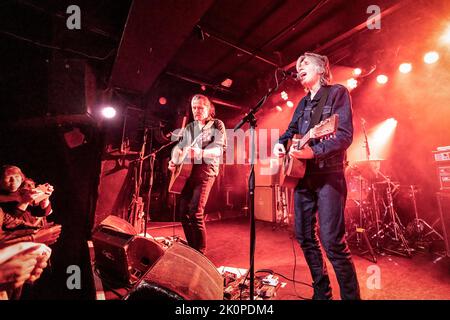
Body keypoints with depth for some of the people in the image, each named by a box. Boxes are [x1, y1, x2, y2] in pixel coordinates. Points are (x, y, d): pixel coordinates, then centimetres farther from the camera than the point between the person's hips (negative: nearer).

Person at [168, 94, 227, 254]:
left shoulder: (217, 125, 0)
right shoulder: (189, 128, 18)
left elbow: (219, 149, -15)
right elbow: (179, 146, 19)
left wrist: (199, 153, -32)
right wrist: (174, 160, -2)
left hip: (206, 169, -6)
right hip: (188, 170, 6)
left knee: (195, 211, -15)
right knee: (183, 209, 5)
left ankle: (200, 253, 2)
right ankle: (191, 248, 23)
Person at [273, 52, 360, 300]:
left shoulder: (337, 92, 1)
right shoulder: (303, 103, 20)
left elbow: (345, 135, -12)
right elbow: (290, 130, 21)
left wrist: (313, 152, -27)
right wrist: (280, 144, -2)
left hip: (329, 175, -6)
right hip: (302, 176, 7)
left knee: (332, 241, -11)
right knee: (304, 237, 10)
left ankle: (350, 295, 13)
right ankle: (321, 292, 28)